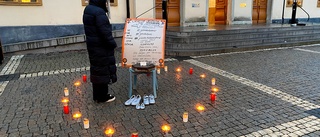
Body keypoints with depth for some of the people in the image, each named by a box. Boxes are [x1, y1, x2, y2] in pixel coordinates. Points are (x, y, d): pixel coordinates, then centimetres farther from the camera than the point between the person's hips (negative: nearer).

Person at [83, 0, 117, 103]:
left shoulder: (88, 10, 11)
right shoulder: (99, 12, -20)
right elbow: (105, 32, -24)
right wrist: (113, 44, -12)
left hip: (92, 46, 10)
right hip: (101, 47, -10)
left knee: (96, 69, 16)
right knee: (103, 70, 1)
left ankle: (97, 95, 26)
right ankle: (102, 96, 12)